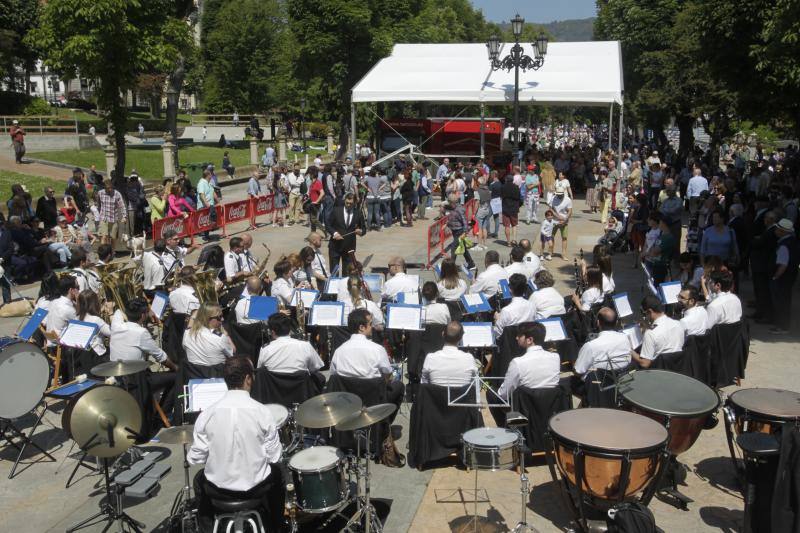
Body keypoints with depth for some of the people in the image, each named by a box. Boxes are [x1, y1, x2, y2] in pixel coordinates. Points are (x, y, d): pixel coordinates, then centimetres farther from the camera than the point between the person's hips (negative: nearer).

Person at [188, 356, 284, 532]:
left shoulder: (207, 414, -14)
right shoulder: (262, 412, -17)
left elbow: (195, 458, -8)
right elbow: (274, 457, -10)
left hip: (217, 489, 1)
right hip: (256, 487, -1)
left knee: (200, 479, 35)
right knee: (277, 472, 32)